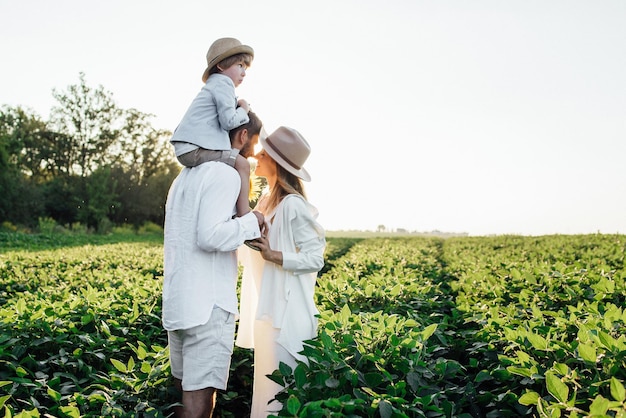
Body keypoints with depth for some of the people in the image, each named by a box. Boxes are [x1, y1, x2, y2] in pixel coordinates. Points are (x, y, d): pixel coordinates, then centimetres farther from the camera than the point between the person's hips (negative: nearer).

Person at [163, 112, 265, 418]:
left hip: (177, 301, 9)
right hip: (208, 304, -9)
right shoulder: (226, 174, -11)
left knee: (184, 387, 16)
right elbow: (211, 236, -21)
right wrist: (252, 222, -7)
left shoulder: (186, 175, 18)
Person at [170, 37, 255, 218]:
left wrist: (238, 106, 15)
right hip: (193, 148, -11)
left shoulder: (213, 85, 28)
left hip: (185, 149, 11)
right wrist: (243, 111, 6)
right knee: (242, 164, -15)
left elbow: (222, 118, 28)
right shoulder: (223, 83, -4)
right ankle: (244, 217, -21)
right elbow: (229, 121, -12)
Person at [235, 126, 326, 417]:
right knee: (267, 383, 16)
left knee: (279, 389, -1)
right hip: (266, 307, 9)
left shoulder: (293, 206, -17)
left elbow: (315, 259, -16)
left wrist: (275, 256, -27)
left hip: (286, 311, -9)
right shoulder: (266, 201, 10)